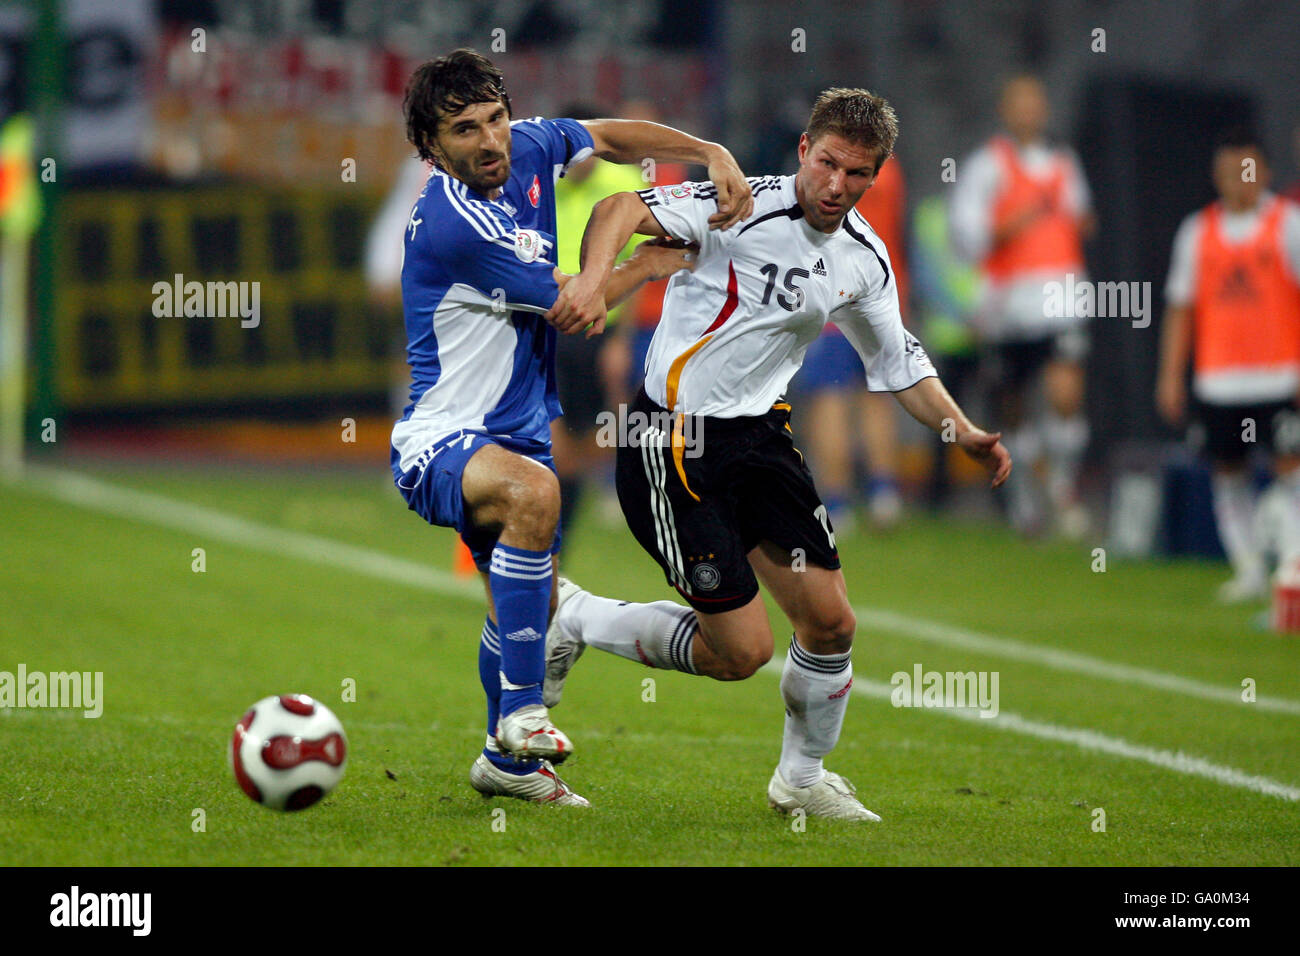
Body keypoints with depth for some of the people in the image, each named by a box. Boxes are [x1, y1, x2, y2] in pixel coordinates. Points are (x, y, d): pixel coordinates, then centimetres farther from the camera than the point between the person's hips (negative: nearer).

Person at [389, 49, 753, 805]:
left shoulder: (527, 148, -2)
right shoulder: (452, 224, -26)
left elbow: (612, 139, 17)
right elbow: (575, 307, -15)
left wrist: (713, 154, 1)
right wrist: (651, 265, 1)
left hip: (519, 431, 9)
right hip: (439, 444, -9)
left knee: (531, 607, 19)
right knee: (533, 491, -39)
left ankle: (506, 759, 42)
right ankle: (522, 711, -31)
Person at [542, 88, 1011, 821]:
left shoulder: (866, 259, 5)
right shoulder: (745, 205, -17)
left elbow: (898, 360, 20)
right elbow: (623, 210, -27)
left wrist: (963, 431, 7)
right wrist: (593, 277, -47)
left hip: (759, 431, 7)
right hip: (675, 442, -7)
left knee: (830, 623, 5)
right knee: (741, 650, -9)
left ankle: (802, 779, 29)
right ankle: (574, 619, 12)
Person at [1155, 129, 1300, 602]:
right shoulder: (1197, 231, 11)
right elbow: (1180, 307, 13)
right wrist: (1171, 375, 6)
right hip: (1217, 377, 3)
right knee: (1228, 472, 3)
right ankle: (1249, 568, 11)